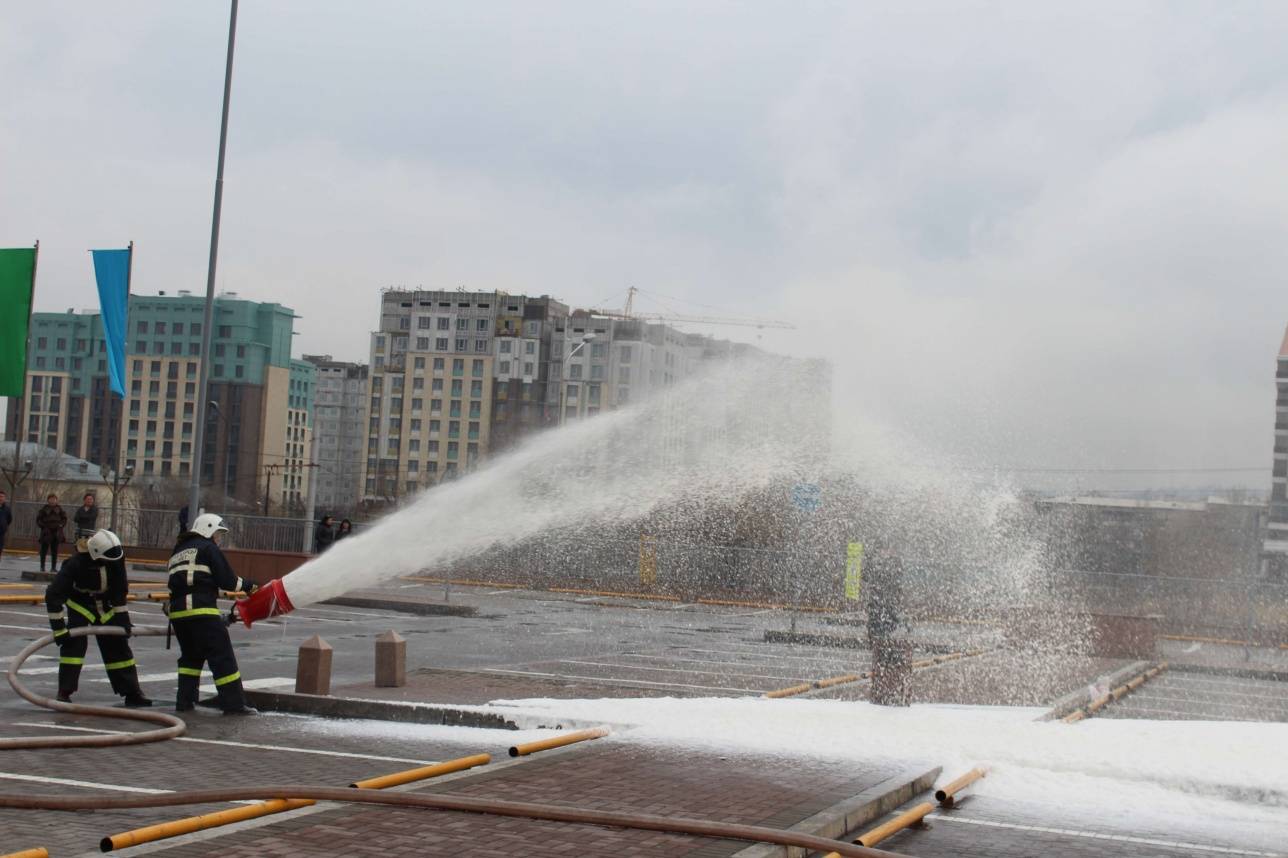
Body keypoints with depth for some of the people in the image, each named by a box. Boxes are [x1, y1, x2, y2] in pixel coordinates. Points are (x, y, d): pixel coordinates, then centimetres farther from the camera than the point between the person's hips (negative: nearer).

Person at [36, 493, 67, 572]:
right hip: (46, 532, -2)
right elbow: (39, 518, 2)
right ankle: (42, 566, 9)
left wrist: (61, 525, -1)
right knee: (44, 549, 2)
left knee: (55, 551, 5)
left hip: (56, 532, 2)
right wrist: (42, 526, -9)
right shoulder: (44, 509, -1)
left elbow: (64, 518, 13)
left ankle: (53, 567, 10)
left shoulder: (59, 509, 6)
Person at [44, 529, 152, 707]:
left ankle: (132, 694, 8)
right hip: (80, 603, -4)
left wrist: (123, 617, -11)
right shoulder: (76, 563, -35)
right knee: (74, 643, -20)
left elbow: (120, 588, -11)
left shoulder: (116, 556, -23)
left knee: (119, 645, 3)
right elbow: (53, 594, -34)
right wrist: (59, 629, -33)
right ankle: (64, 693, -14)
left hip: (105, 604, 4)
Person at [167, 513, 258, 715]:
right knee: (222, 656, -4)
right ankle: (234, 704, -6)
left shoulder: (179, 551, 26)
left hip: (177, 611, 8)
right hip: (201, 610, -8)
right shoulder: (207, 547, 2)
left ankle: (184, 701, 16)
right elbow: (226, 579, -5)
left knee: (190, 656, 22)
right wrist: (248, 586, 12)